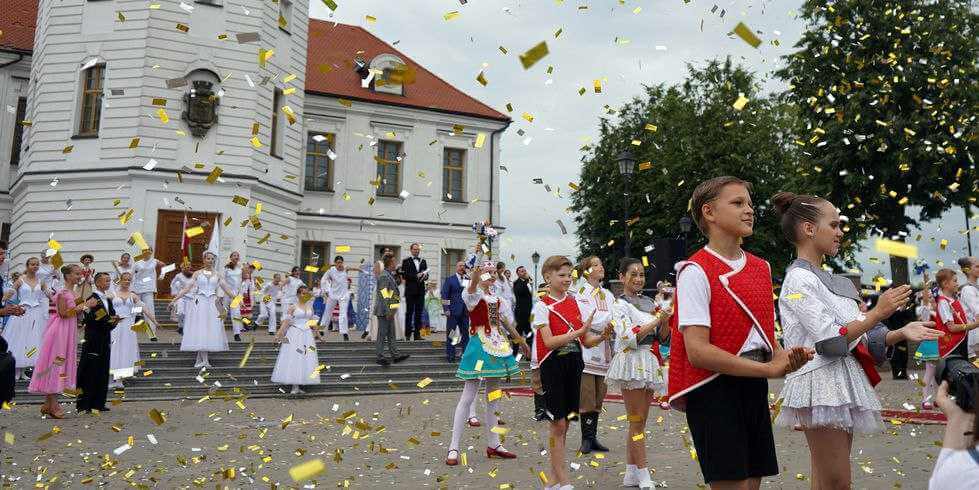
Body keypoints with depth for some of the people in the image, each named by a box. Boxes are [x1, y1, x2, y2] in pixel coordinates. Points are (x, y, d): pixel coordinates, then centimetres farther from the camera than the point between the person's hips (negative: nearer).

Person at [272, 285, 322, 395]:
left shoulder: (310, 307, 10)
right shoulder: (293, 307, -3)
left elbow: (313, 322, 17)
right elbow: (286, 321, -8)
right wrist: (279, 334, -15)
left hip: (307, 335, 5)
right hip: (295, 334, -5)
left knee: (305, 359, 3)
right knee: (293, 358, -5)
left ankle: (297, 387, 9)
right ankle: (294, 387, -1)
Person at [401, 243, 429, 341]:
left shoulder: (423, 261, 16)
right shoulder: (406, 261, 3)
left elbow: (426, 275, 16)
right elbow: (404, 275, -6)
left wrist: (424, 276, -7)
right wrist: (416, 276, -14)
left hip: (420, 290, 4)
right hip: (410, 290, -4)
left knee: (419, 312, 3)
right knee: (409, 312, 0)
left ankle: (417, 334, 6)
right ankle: (408, 334, 5)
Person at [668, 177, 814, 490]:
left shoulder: (761, 268, 11)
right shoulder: (696, 271, -13)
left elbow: (764, 337, 17)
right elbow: (697, 351, -20)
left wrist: (786, 357, -6)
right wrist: (769, 369, -18)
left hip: (754, 388, 7)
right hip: (714, 389, -7)